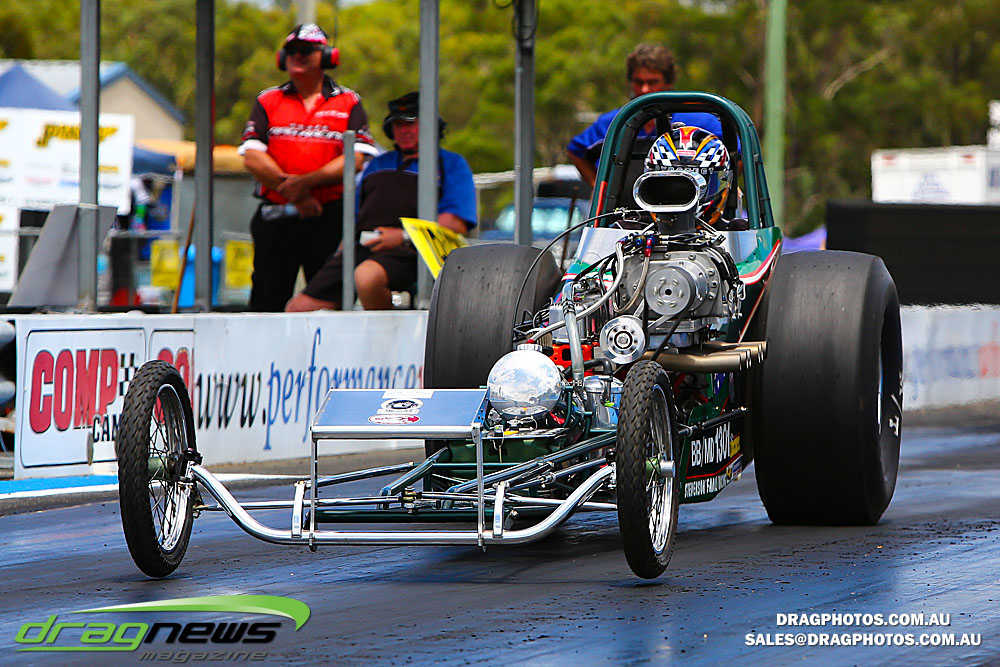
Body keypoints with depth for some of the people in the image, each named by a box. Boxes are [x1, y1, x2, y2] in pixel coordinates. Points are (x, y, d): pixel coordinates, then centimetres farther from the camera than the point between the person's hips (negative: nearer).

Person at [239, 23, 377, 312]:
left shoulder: (348, 102, 9)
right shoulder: (268, 101, 13)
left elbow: (355, 158, -3)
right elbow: (252, 156, 2)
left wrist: (306, 182, -14)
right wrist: (290, 188, -11)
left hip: (329, 218, -1)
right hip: (276, 217, 1)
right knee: (267, 299, -1)